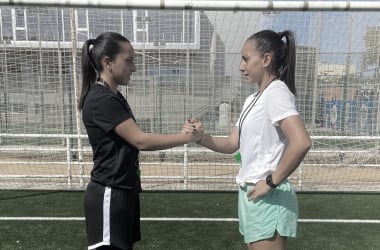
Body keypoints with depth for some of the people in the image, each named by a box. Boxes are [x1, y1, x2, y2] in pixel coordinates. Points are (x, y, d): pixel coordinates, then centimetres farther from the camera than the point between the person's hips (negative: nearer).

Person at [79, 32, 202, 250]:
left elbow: (133, 141, 4)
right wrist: (185, 137, -13)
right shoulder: (102, 100, -19)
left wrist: (181, 134, -6)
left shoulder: (114, 98, 11)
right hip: (109, 196, -9)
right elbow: (141, 140, -22)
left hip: (122, 193, 9)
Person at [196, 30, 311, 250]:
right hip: (251, 194, 9)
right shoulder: (253, 99, 11)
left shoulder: (276, 93, -16)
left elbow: (301, 142, -30)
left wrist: (271, 182, -21)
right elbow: (232, 144, 10)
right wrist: (200, 137, -4)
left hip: (267, 198, -9)